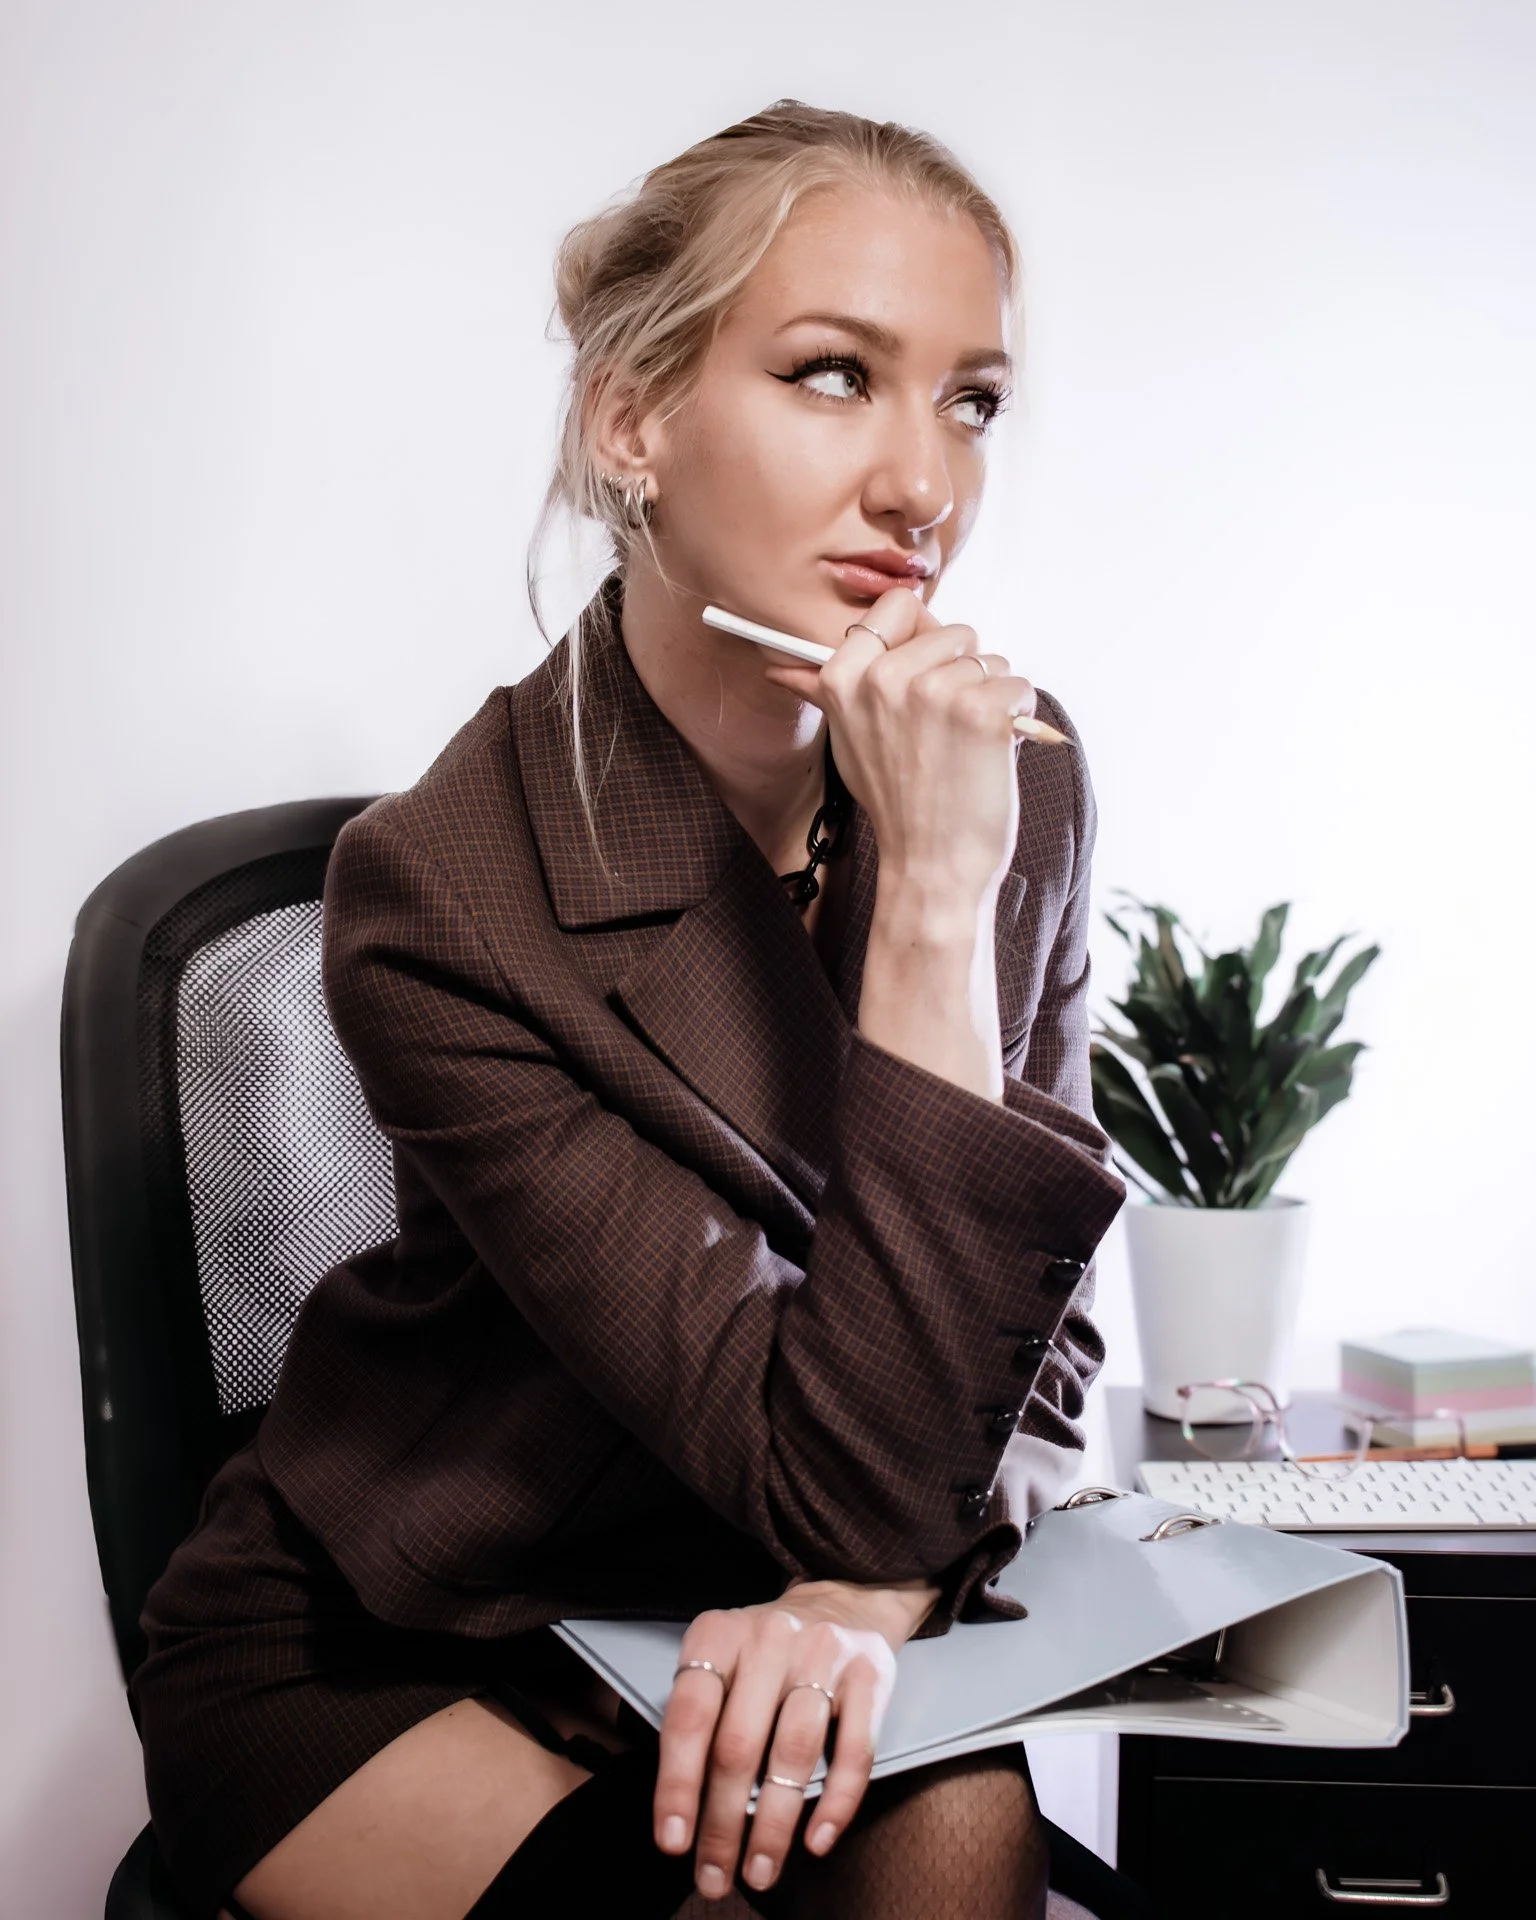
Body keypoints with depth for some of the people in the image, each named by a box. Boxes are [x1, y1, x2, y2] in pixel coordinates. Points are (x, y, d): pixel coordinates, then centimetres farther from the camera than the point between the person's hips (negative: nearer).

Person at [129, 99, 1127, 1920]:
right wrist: (928, 903, -34)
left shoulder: (1015, 772, -9)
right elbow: (854, 1481, -28)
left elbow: (1032, 1342, -2)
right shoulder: (446, 896, -26)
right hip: (366, 1664, -3)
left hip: (746, 1630, 4)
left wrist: (873, 1592, -23)